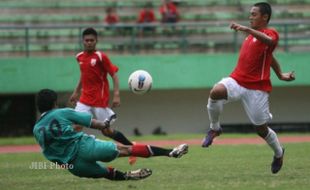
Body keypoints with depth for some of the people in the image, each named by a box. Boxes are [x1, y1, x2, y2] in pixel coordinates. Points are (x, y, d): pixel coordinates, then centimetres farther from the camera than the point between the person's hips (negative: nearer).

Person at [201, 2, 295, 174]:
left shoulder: (271, 33, -7)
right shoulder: (251, 35, 18)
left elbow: (269, 40, -34)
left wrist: (246, 29, -47)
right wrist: (280, 74, 33)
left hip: (257, 88, -6)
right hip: (237, 80, 6)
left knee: (261, 128, 5)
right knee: (216, 92, -28)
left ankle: (278, 153, 35)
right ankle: (214, 129, -8)